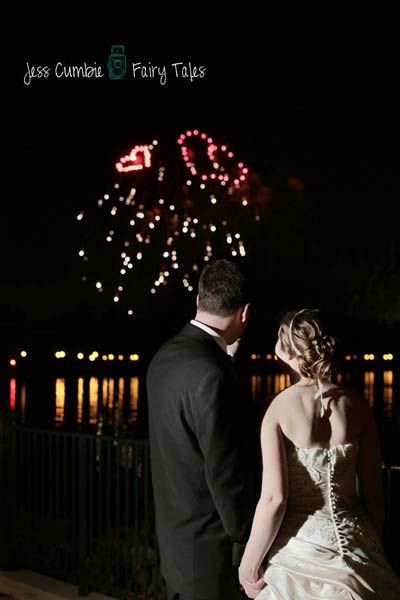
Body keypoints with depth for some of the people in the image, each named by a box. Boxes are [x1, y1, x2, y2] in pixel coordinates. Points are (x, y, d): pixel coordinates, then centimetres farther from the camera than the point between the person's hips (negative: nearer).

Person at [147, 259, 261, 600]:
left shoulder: (164, 358, 5)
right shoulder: (210, 376, -24)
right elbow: (226, 477, -22)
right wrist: (249, 553, -14)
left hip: (174, 537, 9)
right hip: (208, 550, -9)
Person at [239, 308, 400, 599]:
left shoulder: (279, 408, -13)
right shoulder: (356, 404, -4)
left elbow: (274, 498, -17)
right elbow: (374, 489, 1)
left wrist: (249, 564, -7)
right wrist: (372, 542, 16)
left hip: (300, 545, -3)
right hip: (353, 539, 3)